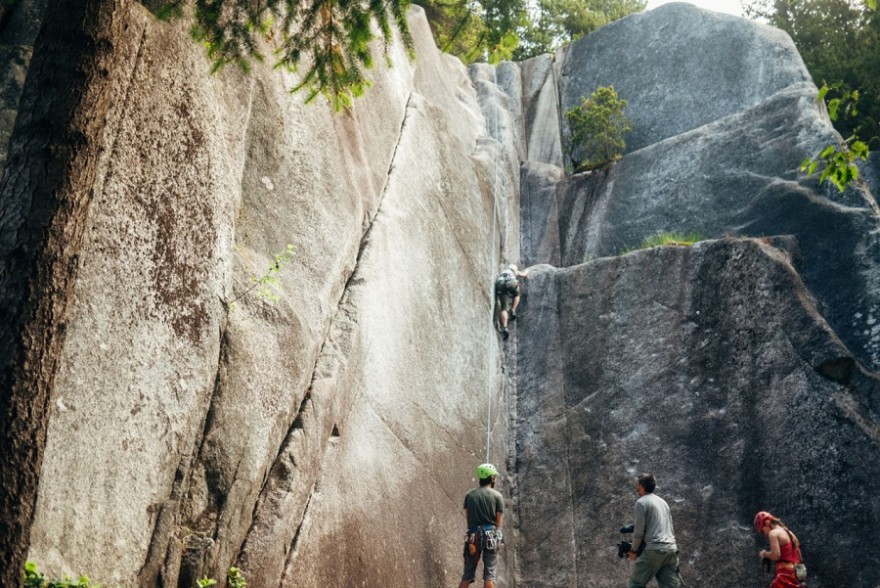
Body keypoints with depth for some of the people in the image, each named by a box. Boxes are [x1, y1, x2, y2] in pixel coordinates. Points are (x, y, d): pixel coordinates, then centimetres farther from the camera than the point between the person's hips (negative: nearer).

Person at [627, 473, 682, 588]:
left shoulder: (641, 502, -2)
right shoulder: (663, 502, 22)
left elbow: (639, 531, -5)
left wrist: (634, 550, 7)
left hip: (654, 550, -7)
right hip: (671, 549, 7)